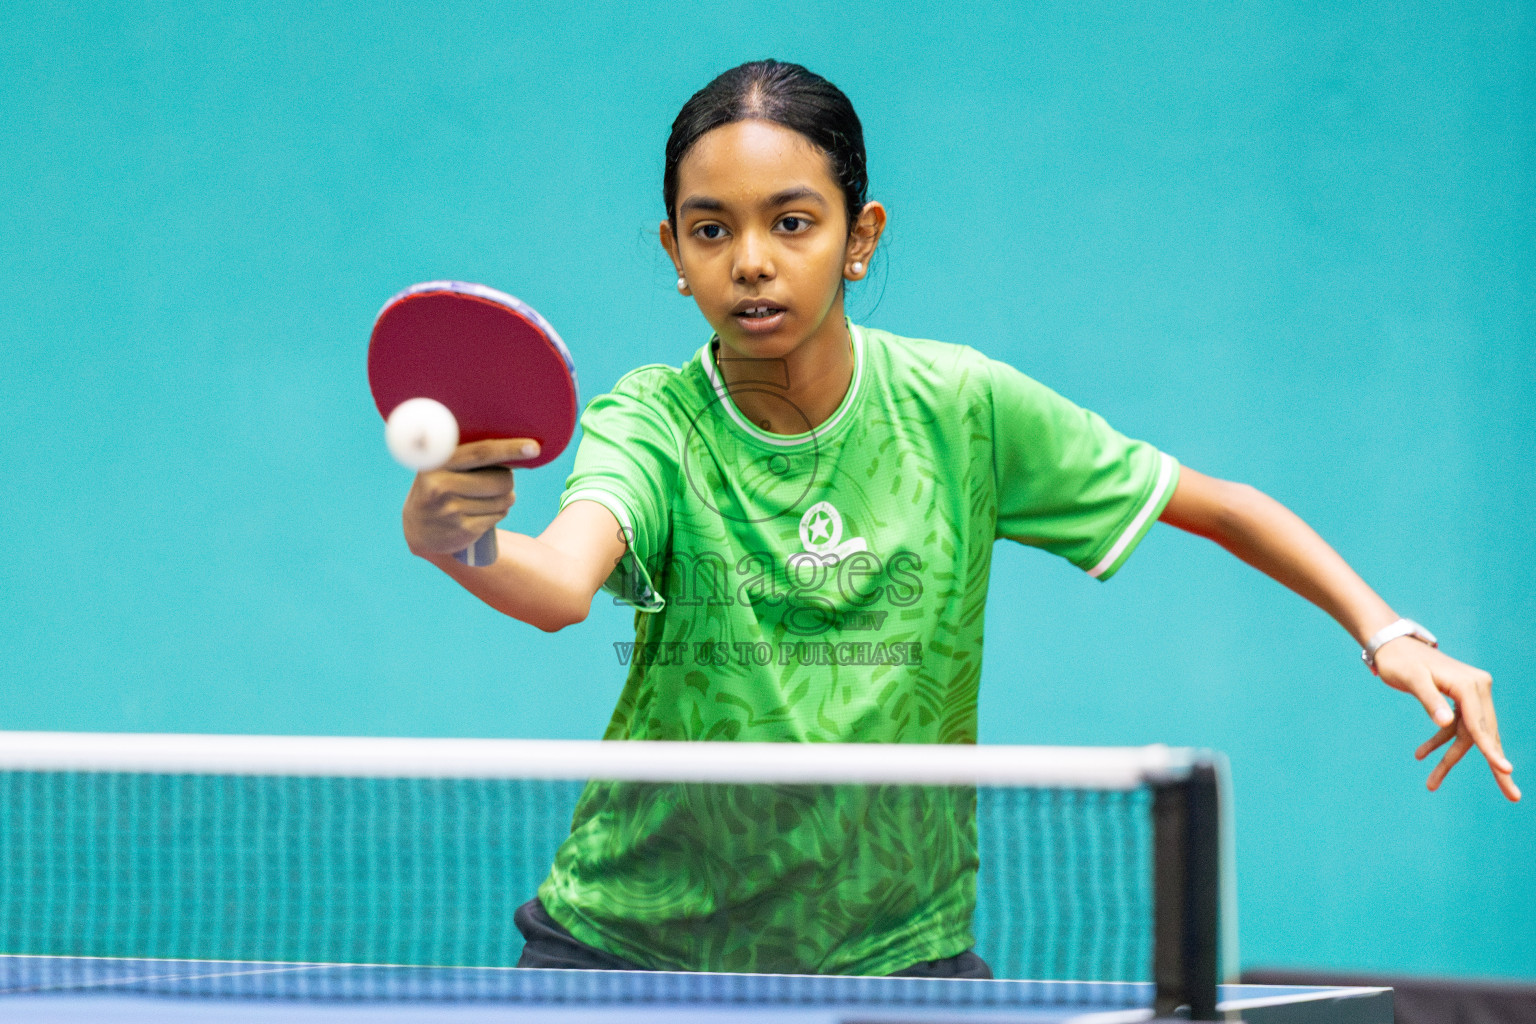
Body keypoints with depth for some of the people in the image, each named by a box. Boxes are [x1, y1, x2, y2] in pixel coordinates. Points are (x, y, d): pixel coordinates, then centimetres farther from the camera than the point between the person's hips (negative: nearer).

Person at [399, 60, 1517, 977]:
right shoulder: (650, 428, -13)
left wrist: (1389, 632, -8)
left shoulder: (961, 407, -8)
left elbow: (1222, 507, 4)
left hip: (894, 946, 1)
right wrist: (457, 542, -57)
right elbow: (559, 585, -35)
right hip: (633, 941, -1)